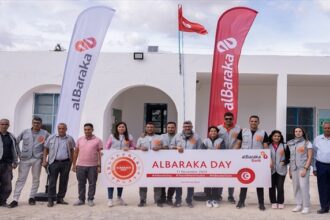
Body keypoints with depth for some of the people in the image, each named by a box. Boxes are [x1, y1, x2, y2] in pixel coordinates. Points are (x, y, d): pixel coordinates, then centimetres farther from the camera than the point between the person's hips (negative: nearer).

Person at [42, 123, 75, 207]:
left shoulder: (70, 139, 5)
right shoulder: (51, 138, 1)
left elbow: (72, 150, 16)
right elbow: (46, 149, 5)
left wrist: (71, 161, 10)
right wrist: (44, 160, -2)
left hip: (66, 163, 2)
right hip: (54, 162, -2)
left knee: (64, 181, 7)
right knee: (52, 181, -1)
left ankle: (60, 198, 19)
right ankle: (51, 200, 5)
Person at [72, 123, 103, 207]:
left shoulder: (97, 140, 0)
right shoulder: (79, 140, 9)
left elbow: (100, 154, -1)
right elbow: (76, 152, 12)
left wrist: (99, 166, -6)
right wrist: (74, 164, 8)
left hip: (93, 166, -2)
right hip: (80, 165, 3)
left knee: (92, 183, 4)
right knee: (81, 183, 9)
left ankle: (90, 199, 14)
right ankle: (81, 199, 19)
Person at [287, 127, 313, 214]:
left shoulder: (307, 143, 1)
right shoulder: (290, 143, 13)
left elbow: (310, 157, -3)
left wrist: (305, 169, -12)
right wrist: (290, 170, 11)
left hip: (303, 168, -4)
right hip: (294, 168, 4)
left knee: (304, 186, -11)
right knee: (296, 187, 4)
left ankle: (306, 206, -3)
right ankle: (299, 205, 13)